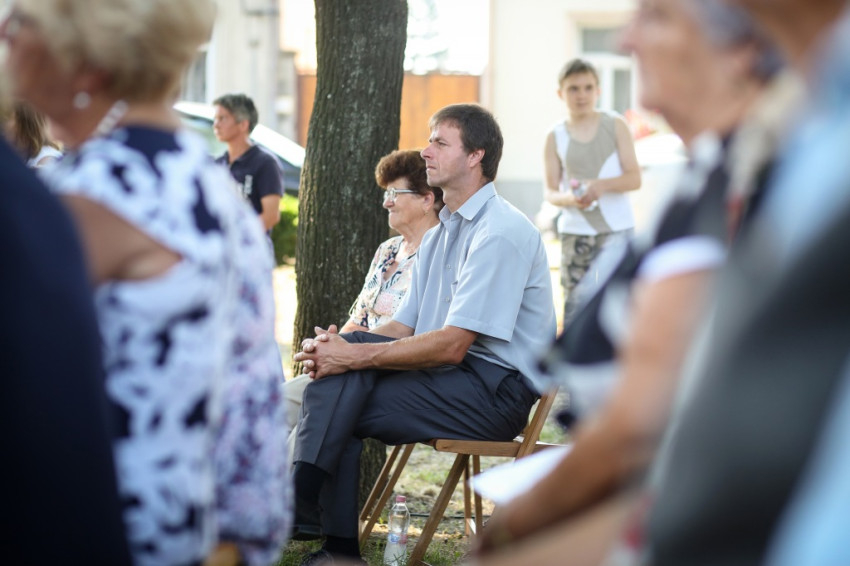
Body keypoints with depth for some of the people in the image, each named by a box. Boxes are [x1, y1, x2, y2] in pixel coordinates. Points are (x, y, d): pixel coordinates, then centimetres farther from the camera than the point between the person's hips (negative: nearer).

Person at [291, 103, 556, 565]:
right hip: (452, 377, 8)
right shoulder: (439, 235, 18)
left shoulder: (501, 233, -14)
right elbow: (403, 328, 13)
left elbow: (450, 346, -21)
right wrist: (337, 349, -8)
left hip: (496, 392, -8)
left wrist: (355, 357, -21)